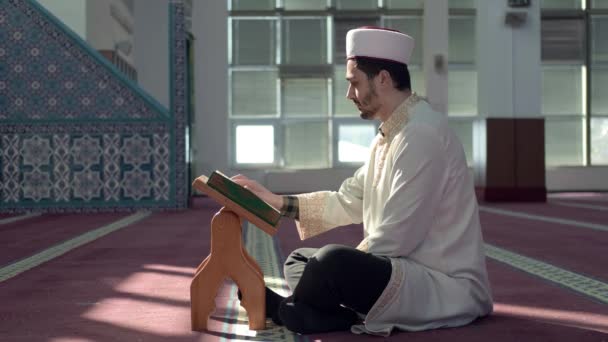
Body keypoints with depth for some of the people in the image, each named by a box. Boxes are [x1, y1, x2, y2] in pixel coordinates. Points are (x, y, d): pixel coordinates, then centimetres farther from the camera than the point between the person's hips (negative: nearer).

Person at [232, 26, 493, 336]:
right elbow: (348, 202, 15)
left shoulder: (422, 134, -20)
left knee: (332, 263, -32)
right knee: (299, 261, 18)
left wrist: (337, 271, -11)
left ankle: (280, 308, 0)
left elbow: (395, 239, -22)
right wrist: (276, 201, 8)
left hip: (444, 286, -11)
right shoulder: (390, 134, 13)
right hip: (405, 271, 11)